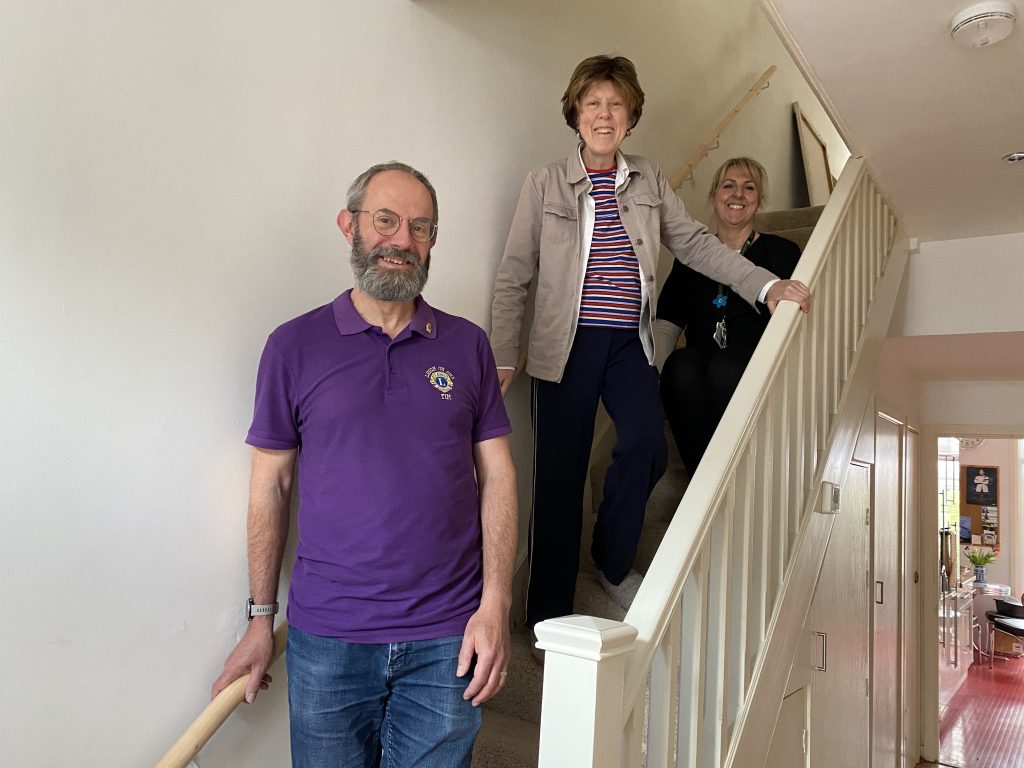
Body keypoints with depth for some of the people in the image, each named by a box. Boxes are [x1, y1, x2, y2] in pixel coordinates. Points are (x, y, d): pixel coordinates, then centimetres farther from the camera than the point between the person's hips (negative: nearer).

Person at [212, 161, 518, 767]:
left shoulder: (467, 345, 3)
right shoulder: (295, 346, 0)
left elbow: (497, 475, 1)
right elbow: (271, 486, 3)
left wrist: (496, 605, -7)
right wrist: (261, 620, 4)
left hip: (447, 638, 1)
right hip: (326, 636, 0)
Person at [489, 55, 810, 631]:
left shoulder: (650, 181, 12)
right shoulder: (545, 182, 3)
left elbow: (695, 243, 9)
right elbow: (515, 276, 2)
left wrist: (767, 285, -3)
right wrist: (503, 358, -2)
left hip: (631, 344, 3)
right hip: (568, 345, -2)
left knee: (646, 445, -19)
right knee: (560, 473, -2)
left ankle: (613, 562, 11)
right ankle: (550, 613, 16)